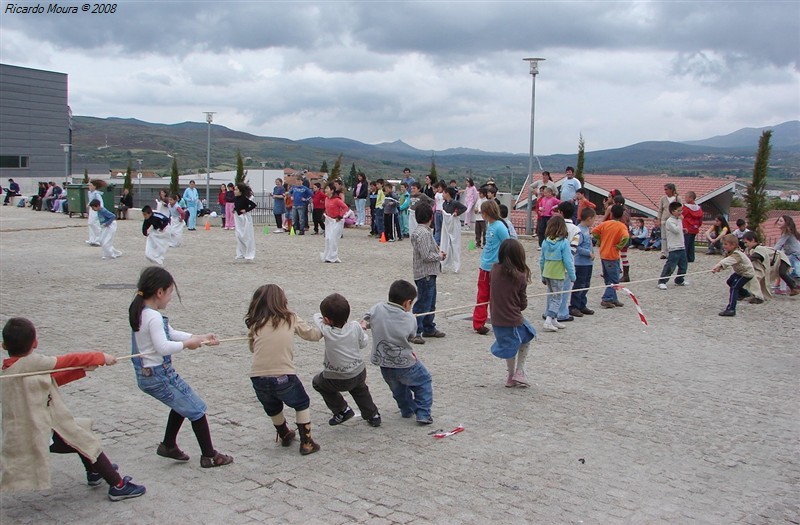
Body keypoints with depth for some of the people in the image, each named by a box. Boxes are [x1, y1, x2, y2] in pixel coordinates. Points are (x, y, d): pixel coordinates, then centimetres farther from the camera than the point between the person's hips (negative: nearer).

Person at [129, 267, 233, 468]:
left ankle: (168, 445, 35)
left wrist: (199, 338, 10)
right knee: (196, 409, 3)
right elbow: (163, 347, -32)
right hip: (159, 375, -10)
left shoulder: (140, 312, 8)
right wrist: (187, 344, -17)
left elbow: (171, 334, 14)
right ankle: (209, 456, 12)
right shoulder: (154, 317, -23)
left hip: (146, 374, 10)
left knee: (182, 404, 28)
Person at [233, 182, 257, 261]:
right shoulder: (236, 199, 5)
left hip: (245, 218, -8)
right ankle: (240, 254, 16)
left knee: (247, 236, -3)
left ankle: (249, 254, 2)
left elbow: (254, 205, -22)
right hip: (238, 218, 8)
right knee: (239, 236, 8)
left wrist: (246, 210, -20)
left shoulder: (244, 199, -17)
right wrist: (234, 209, 6)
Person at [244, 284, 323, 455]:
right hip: (284, 376, -2)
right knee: (302, 404, 24)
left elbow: (252, 348, 14)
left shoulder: (255, 323, 8)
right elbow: (312, 334, 17)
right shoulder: (290, 319, 6)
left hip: (258, 378, 2)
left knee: (272, 408, 31)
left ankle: (284, 435, 49)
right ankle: (306, 442, 22)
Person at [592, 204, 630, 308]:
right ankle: (606, 299, -6)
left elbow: (594, 232, -2)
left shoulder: (605, 223, 1)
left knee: (608, 278, 15)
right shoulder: (622, 226, -12)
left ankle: (613, 299, 22)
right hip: (612, 256, -6)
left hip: (603, 255, 6)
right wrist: (619, 246, -14)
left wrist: (601, 240, 9)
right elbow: (625, 237, -29)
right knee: (614, 280, 2)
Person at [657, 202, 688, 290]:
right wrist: (680, 220, -15)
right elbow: (676, 230, -23)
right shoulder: (669, 221, -12)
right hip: (674, 248, -9)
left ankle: (679, 281, 30)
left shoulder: (678, 220, 16)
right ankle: (662, 282, -8)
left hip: (681, 247, 9)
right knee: (670, 266, -12)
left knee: (683, 265, 15)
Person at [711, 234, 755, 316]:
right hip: (739, 271, 11)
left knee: (734, 287, -22)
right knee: (730, 281, 29)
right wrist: (719, 267, -31)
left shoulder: (736, 254, -36)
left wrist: (718, 265, -72)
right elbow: (726, 260, -12)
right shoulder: (729, 253, -2)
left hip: (747, 273, -11)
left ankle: (731, 309, -30)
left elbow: (728, 260, -55)